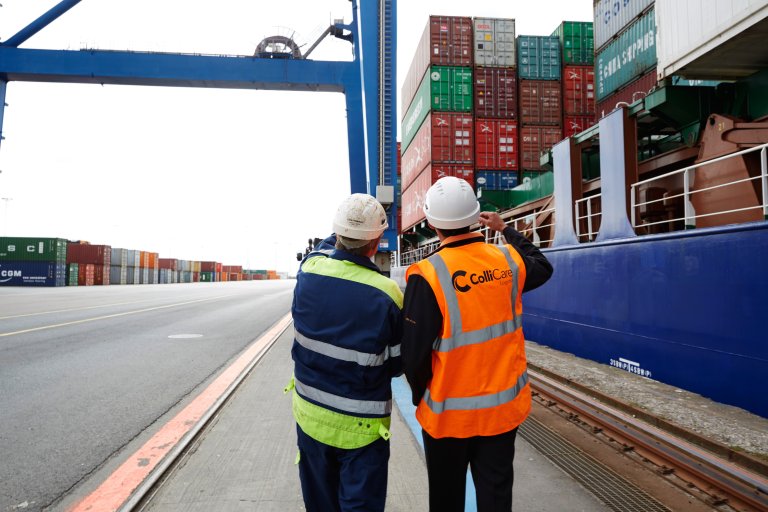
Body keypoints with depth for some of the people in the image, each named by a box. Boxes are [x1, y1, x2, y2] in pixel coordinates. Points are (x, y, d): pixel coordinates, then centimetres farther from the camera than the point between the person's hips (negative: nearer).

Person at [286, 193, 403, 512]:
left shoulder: (308, 269, -13)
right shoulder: (386, 295, -23)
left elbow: (327, 246, 13)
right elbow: (397, 365, -10)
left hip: (309, 414, 5)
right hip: (361, 426, -4)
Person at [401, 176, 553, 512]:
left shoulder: (428, 274, -21)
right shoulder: (508, 260, -6)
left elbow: (414, 353, -19)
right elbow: (543, 268, 18)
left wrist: (420, 397, 0)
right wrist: (506, 229, 25)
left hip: (450, 412, -3)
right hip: (504, 406, 4)